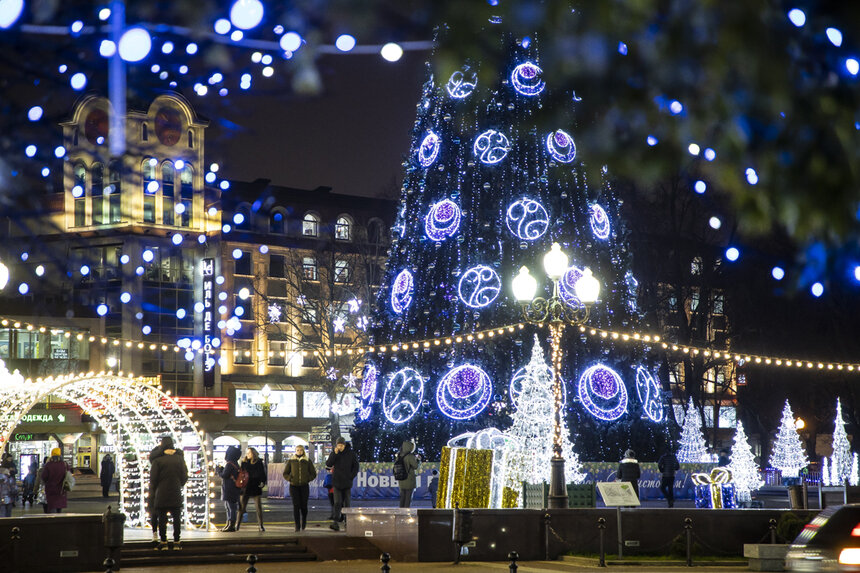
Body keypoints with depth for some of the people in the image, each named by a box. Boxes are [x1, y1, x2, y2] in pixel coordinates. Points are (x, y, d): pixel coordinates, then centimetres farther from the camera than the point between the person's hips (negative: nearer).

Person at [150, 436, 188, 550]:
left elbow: (153, 479, -8)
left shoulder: (158, 461, -9)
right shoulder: (180, 459, 0)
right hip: (176, 494, 2)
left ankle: (163, 542, 5)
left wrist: (153, 490, 9)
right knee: (176, 518, 10)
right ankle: (176, 542, 11)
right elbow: (185, 476, 4)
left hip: (162, 494, -2)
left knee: (162, 519, 5)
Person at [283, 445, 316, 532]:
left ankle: (304, 520, 29)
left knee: (304, 505, 0)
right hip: (294, 486, 0)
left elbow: (313, 473, 10)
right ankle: (297, 526, -3)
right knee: (296, 506, -7)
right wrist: (290, 479, -6)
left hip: (304, 486, 0)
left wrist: (308, 479, -4)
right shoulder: (291, 461, 6)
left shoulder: (308, 461, 6)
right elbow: (285, 473, 9)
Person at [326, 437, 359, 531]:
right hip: (337, 482, 0)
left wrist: (351, 476, -4)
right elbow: (328, 464, -8)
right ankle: (336, 522, -16)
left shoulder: (351, 453, 1)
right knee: (337, 503, -9)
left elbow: (356, 466, 6)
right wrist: (335, 454, -17)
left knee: (347, 503, 7)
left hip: (347, 483, 0)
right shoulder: (334, 454, 4)